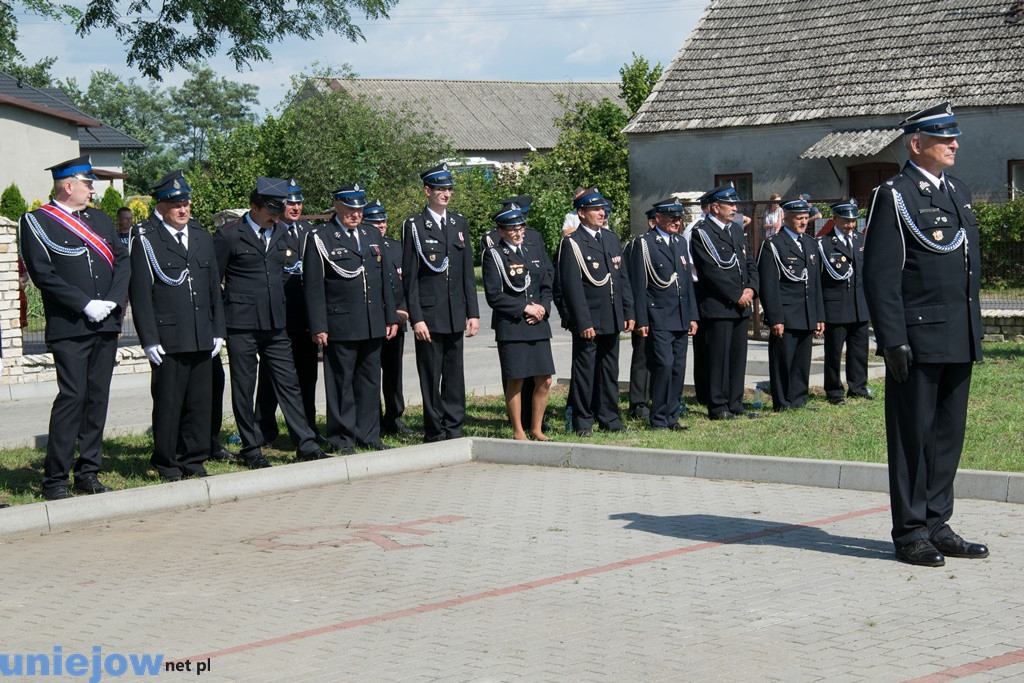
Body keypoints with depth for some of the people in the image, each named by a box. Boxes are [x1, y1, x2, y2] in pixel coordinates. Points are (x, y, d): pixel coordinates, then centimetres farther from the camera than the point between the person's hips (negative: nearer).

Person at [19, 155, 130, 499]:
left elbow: (121, 260, 11)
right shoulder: (36, 222, -2)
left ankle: (88, 472, 15)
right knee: (72, 397, -11)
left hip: (106, 326, 6)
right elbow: (43, 274, -10)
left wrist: (112, 301, -5)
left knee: (98, 397, 7)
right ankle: (55, 480, -5)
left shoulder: (99, 219, 16)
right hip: (68, 328, -6)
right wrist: (85, 305, -14)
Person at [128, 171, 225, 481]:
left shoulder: (203, 238, 15)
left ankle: (193, 461, 17)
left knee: (201, 403, 7)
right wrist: (149, 339, -11)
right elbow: (140, 293, -6)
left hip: (202, 339, 5)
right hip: (167, 340, -5)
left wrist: (218, 330, 12)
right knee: (168, 404, 0)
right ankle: (167, 465, 10)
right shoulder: (146, 241, -2)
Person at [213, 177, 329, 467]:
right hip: (241, 325, -5)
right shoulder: (228, 235, -5)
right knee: (244, 389, 4)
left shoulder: (281, 233, 12)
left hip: (275, 324, 5)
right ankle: (252, 450, 12)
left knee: (288, 384, 3)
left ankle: (306, 446, 5)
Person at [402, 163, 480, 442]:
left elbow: (468, 272, 13)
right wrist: (416, 318, -12)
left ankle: (454, 428, 17)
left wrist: (473, 312, 8)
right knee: (430, 376, 1)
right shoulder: (414, 226, -4)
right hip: (429, 314, -5)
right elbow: (410, 276, -6)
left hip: (456, 314, 5)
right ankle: (435, 433, 8)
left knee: (455, 374, 9)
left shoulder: (459, 223, 12)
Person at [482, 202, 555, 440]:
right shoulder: (493, 255, -2)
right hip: (510, 326, -5)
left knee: (544, 380, 2)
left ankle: (536, 428, 16)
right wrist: (525, 308, -11)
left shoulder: (535, 252, 14)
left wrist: (542, 308, -4)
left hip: (538, 325, 5)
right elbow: (493, 296, -7)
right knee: (515, 381, -1)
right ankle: (518, 431, 11)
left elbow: (547, 287, 16)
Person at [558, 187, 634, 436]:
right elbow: (572, 287, -14)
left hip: (612, 320, 6)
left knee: (609, 371, 12)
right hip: (588, 321, -6)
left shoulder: (612, 239, 13)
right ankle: (583, 421, 8)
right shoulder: (571, 244, -9)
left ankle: (609, 417, 20)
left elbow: (623, 278, 16)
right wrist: (583, 322, -18)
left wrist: (628, 313, 11)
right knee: (584, 371, 1)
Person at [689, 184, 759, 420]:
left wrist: (751, 288, 0)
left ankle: (735, 404, 17)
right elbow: (712, 271, -16)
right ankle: (718, 407, 1)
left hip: (740, 305, 8)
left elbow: (749, 263, 18)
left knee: (738, 356, 10)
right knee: (718, 356, -5)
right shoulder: (701, 233, -8)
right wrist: (737, 295, -14)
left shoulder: (735, 230, 17)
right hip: (717, 307, -8)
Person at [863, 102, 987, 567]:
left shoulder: (960, 193, 17)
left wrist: (974, 331, 17)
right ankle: (910, 532, 7)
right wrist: (893, 339, -17)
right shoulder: (893, 196, -7)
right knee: (913, 436, 0)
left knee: (949, 433, 11)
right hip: (918, 338, -7)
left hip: (959, 340, 7)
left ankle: (937, 525, 19)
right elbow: (880, 275, -12)